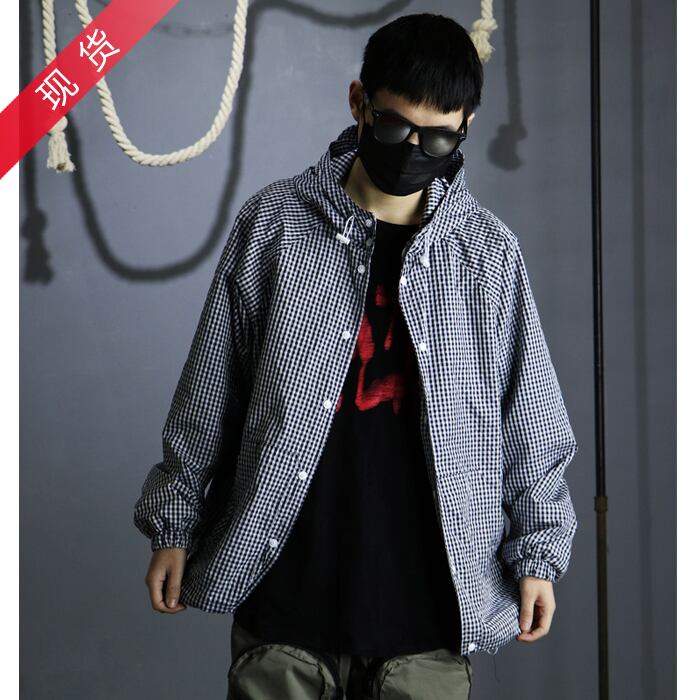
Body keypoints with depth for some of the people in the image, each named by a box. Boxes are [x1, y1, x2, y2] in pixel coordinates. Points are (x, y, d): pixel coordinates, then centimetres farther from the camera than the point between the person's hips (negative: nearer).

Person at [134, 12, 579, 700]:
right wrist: (174, 525, 7)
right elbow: (207, 393, 5)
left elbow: (531, 420, 8)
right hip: (283, 590, 0)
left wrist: (538, 553, 7)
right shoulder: (272, 223, 0)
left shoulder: (489, 252, 2)